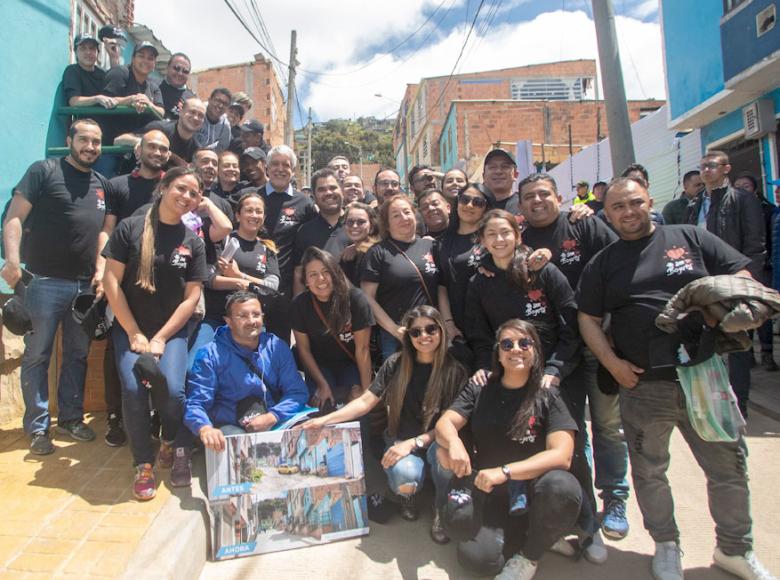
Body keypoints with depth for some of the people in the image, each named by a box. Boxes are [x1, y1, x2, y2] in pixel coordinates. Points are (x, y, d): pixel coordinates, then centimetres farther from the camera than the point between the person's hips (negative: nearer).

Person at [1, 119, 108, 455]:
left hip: (85, 285, 5)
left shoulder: (101, 184, 14)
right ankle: (37, 428, 13)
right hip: (44, 282, -5)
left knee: (78, 355, 12)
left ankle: (70, 418, 25)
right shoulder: (44, 171, -2)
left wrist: (100, 270, 6)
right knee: (37, 356, 3)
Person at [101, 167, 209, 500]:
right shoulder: (129, 228, -2)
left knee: (172, 390, -21)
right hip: (130, 328, 0)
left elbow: (191, 297, 0)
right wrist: (135, 334, -8)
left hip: (172, 330, 1)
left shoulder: (193, 243, 3)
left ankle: (169, 442, 13)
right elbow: (111, 282, -5)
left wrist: (160, 338, -8)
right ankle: (143, 464, -1)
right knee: (133, 388, -22)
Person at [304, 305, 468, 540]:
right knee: (405, 474, -34)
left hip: (434, 442, 0)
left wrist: (413, 443, -20)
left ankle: (442, 509, -5)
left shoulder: (454, 371, -6)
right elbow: (366, 402, -1)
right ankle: (408, 494, 7)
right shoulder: (396, 365, -2)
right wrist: (325, 419, -12)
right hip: (400, 440, 1)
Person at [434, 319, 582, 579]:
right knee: (475, 557, -25)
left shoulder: (549, 397, -5)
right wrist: (454, 443, -29)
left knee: (562, 486, -34)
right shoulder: (478, 390, 3)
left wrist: (505, 471, -27)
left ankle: (529, 556, -5)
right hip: (490, 493, 1)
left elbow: (561, 455, -16)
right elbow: (444, 424, -5)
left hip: (532, 489, -1)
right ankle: (519, 534, 9)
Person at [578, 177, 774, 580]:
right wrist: (612, 363, -7)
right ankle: (666, 546, 34)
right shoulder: (602, 264, 7)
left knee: (729, 467, 11)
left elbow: (742, 279, 5)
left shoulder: (690, 238, 6)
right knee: (648, 471, 12)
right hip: (641, 385, 0)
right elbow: (587, 319, 5)